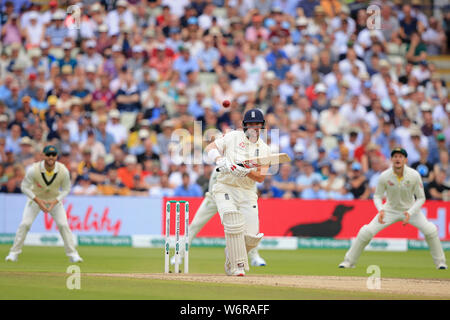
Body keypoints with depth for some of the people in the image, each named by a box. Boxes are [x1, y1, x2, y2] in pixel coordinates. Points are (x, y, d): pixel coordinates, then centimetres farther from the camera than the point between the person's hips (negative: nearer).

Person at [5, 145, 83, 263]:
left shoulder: (63, 171, -25)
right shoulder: (34, 169, -30)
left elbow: (66, 189, -9)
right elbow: (24, 187, -18)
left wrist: (55, 202, -24)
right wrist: (38, 201, -27)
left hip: (55, 199, 1)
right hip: (35, 197, -1)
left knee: (63, 225, -11)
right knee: (25, 223, -12)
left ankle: (72, 254, 0)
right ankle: (14, 253, 0)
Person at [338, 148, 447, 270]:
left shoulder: (414, 175, -22)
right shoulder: (384, 176, -20)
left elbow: (421, 198, -12)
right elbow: (377, 196, -6)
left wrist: (410, 213, -26)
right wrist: (380, 210, -27)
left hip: (410, 209, 0)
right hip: (390, 209, 0)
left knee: (431, 230, -18)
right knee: (366, 232, -13)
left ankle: (440, 262, 4)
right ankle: (349, 261, 4)